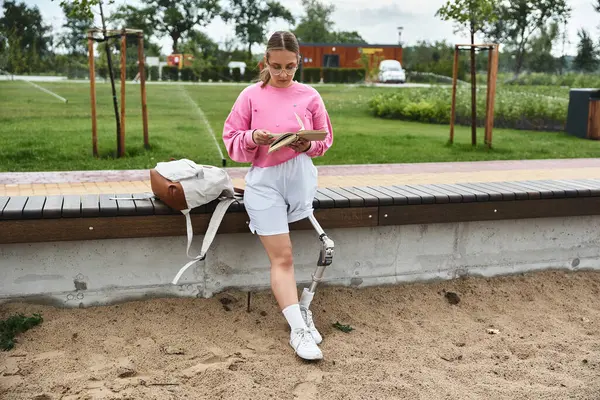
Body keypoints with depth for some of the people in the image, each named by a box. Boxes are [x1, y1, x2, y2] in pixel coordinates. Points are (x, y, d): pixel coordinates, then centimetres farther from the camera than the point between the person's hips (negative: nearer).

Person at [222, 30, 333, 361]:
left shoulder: (309, 96, 5)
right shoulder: (251, 95, 4)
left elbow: (325, 139, 12)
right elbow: (231, 139, 4)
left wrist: (309, 145, -10)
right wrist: (253, 139, -17)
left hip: (300, 176, 1)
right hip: (264, 180, 0)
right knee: (281, 257, -5)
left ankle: (302, 310, 17)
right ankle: (298, 329, -6)